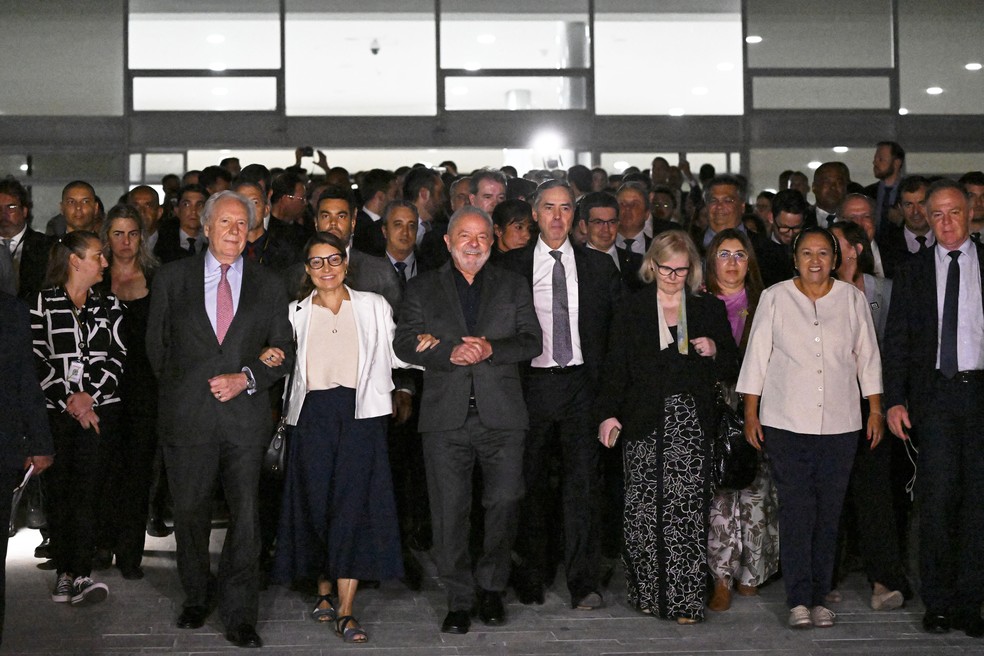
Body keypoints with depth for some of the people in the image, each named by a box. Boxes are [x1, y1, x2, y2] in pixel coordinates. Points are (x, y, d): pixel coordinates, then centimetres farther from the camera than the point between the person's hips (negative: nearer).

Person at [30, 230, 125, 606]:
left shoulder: (108, 305, 13)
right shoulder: (44, 303, 4)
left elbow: (118, 356, 6)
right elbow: (37, 360, -1)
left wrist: (90, 394, -7)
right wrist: (69, 401, -7)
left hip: (100, 409, 1)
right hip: (55, 412, -1)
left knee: (89, 489, -7)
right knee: (59, 489, 1)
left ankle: (80, 574, -9)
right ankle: (64, 572, 8)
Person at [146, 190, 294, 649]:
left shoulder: (269, 285, 7)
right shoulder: (172, 278, 6)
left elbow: (284, 352, 8)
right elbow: (156, 342, 12)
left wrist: (245, 379, -7)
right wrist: (176, 387, 7)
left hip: (245, 417, 0)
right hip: (187, 416, 0)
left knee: (244, 516, -1)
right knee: (190, 512, 11)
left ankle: (239, 616, 7)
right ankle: (195, 598, 30)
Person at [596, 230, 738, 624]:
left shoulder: (709, 309, 11)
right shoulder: (633, 309, 8)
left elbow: (729, 369, 15)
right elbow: (616, 366, 4)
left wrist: (714, 352, -7)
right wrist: (609, 413, -8)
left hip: (691, 423, 0)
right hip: (644, 421, 0)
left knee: (687, 510, -6)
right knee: (643, 508, -1)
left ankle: (685, 600, -2)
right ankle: (646, 592, 12)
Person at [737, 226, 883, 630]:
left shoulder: (852, 298, 8)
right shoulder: (774, 298, 4)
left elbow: (867, 356, 13)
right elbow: (757, 356, 6)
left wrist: (876, 410, 10)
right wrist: (750, 413, 3)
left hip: (840, 424, 2)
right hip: (786, 422, -1)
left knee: (828, 514, 2)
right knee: (796, 511, -6)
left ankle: (819, 598, 11)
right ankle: (799, 600, -1)